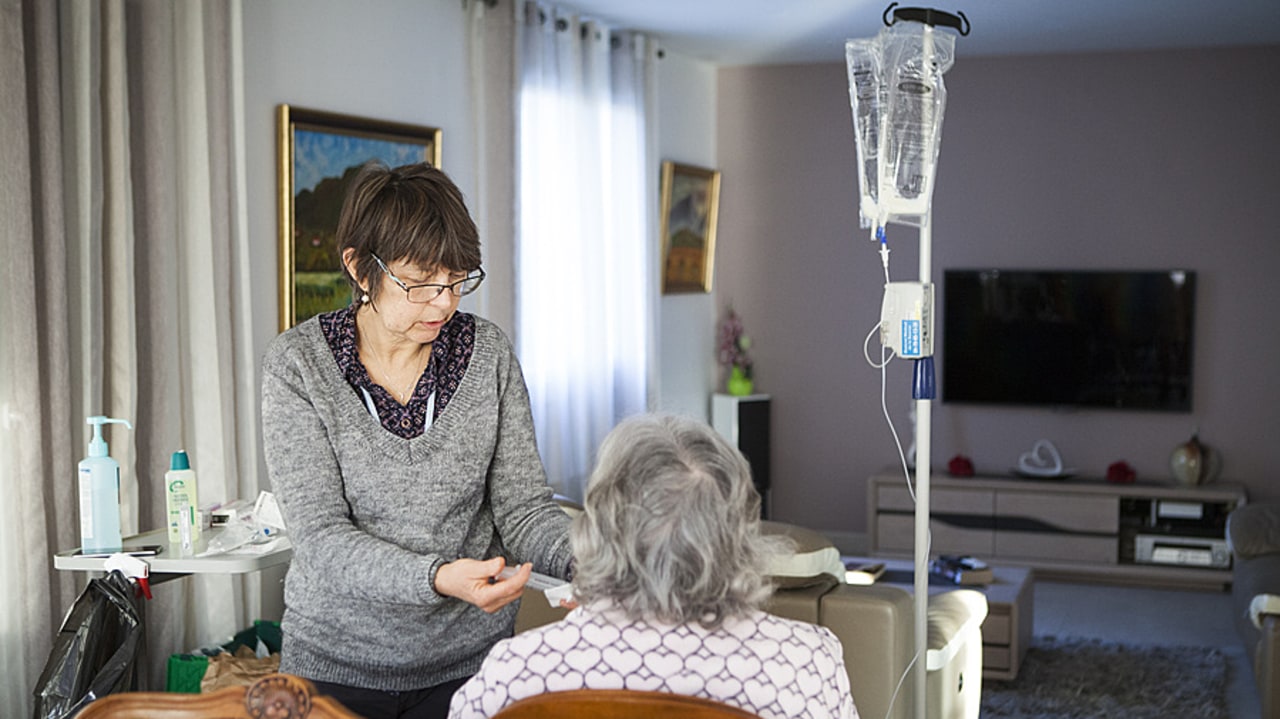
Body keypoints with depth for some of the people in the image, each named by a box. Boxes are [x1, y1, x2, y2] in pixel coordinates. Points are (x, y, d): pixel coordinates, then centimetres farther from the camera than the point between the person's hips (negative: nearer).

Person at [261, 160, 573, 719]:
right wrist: (437, 577, -34)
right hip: (338, 659, -2)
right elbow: (319, 536, -18)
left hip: (469, 658, 2)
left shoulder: (488, 354, -5)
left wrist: (588, 557, -25)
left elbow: (523, 507, -4)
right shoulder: (298, 363, -13)